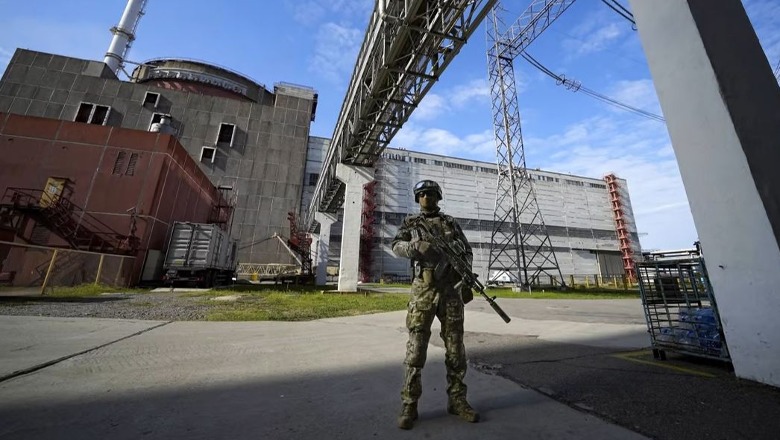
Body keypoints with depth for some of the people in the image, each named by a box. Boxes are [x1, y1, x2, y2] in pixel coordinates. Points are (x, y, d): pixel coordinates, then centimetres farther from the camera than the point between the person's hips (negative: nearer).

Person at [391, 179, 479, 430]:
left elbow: (467, 253, 13)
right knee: (416, 350, 1)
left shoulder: (451, 223, 14)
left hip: (451, 291, 3)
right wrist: (417, 246, -26)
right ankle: (409, 406, 14)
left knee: (456, 349, 9)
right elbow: (397, 247, -5)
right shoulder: (410, 223, 9)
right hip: (423, 291, -2)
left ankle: (457, 400, 25)